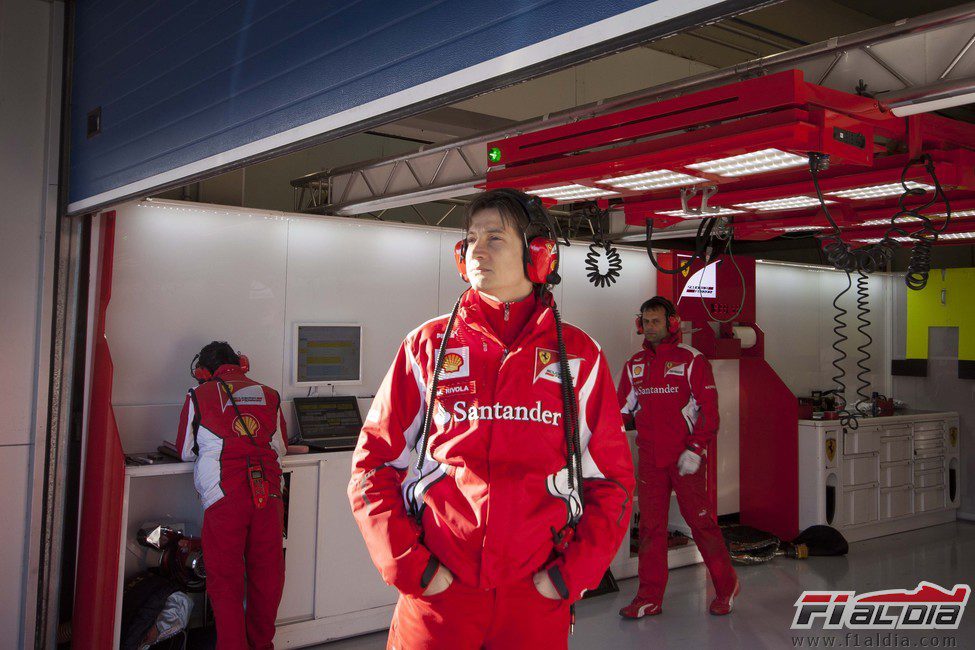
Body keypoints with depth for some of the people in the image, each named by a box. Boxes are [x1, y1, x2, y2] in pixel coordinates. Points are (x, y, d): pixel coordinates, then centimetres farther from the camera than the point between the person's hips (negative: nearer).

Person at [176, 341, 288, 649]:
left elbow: (185, 451, 17)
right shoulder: (268, 395, 15)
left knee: (225, 580, 7)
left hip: (225, 496, -3)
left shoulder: (199, 396, 7)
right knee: (266, 575, 16)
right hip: (268, 494, 3)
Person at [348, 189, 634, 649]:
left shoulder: (578, 355, 2)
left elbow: (612, 479, 5)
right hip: (437, 592, 0)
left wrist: (573, 573, -4)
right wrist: (409, 565, -6)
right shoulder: (428, 345, 2)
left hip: (539, 596, 1)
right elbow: (373, 463, 2)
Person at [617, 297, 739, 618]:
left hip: (685, 456, -4)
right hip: (649, 457, 4)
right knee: (650, 527, 6)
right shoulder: (634, 365, 11)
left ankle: (726, 586, 18)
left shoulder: (691, 360, -4)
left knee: (700, 520, -1)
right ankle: (649, 598, 13)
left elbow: (709, 409, -7)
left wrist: (695, 450, -14)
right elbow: (622, 409, 16)